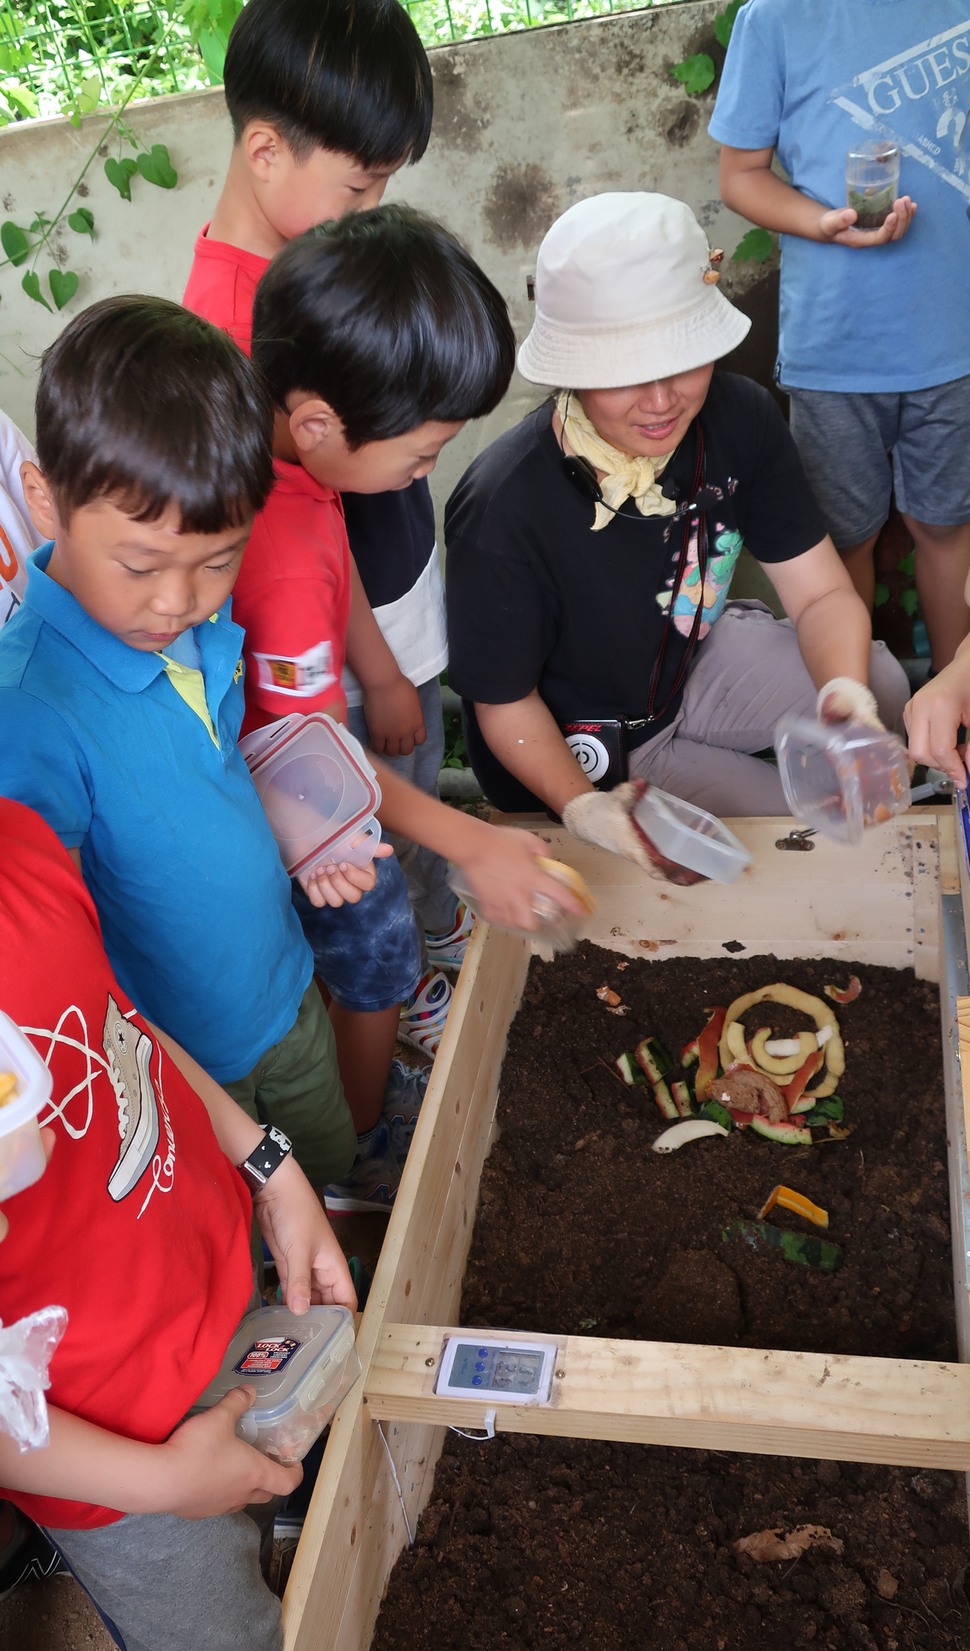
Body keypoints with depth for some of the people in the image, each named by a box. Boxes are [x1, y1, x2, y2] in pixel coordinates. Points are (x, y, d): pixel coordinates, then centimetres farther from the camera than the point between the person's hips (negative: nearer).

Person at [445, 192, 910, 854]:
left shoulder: (743, 417, -17)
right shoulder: (504, 508, -35)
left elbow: (823, 594, -12)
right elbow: (504, 704, -20)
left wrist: (846, 693, -34)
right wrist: (582, 806, -38)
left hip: (692, 662, 5)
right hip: (575, 755, -5)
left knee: (879, 684, -12)